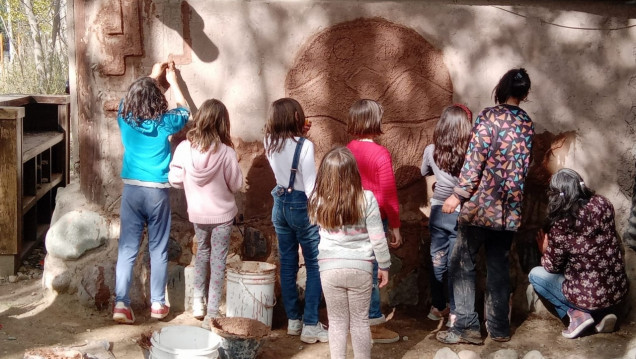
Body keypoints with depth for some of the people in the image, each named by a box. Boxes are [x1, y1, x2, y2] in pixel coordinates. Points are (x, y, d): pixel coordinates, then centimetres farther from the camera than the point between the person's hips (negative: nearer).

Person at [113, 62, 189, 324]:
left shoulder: (125, 119, -2)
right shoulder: (164, 123, -8)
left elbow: (129, 98, 22)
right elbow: (184, 110, 14)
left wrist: (152, 77, 33)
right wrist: (172, 81, 25)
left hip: (132, 190, 2)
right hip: (157, 192, -2)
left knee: (127, 248, 3)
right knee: (158, 249, 8)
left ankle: (121, 304, -2)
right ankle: (158, 304, 13)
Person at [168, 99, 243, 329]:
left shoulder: (184, 148, -14)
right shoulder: (226, 152, -20)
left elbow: (175, 180, -6)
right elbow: (236, 184, -9)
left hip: (197, 213, 3)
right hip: (222, 214, -2)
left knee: (202, 251, 27)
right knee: (218, 260, 8)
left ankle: (198, 299, 23)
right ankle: (212, 315, 11)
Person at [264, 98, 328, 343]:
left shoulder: (270, 143, -1)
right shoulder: (304, 146, -20)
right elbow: (310, 185, -19)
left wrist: (299, 134, 8)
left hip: (280, 205, 7)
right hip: (301, 207, -6)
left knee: (287, 264, 14)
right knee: (315, 266, 3)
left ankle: (293, 320, 23)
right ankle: (310, 326, 3)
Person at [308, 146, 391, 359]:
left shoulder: (318, 200, -7)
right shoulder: (366, 199, -12)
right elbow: (377, 238, -8)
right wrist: (384, 266, 5)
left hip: (330, 268, 1)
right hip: (360, 268, -1)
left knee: (337, 322, 13)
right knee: (360, 321, 13)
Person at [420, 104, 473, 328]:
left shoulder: (431, 151, -5)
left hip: (438, 211, 3)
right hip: (460, 214, -3)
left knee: (437, 260, 15)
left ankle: (437, 307, 27)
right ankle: (455, 313, 12)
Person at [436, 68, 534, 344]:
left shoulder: (488, 116, -9)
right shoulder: (527, 124, 8)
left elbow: (475, 160, -15)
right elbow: (522, 168, 15)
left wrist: (458, 195, -11)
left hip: (481, 204, -5)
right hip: (509, 208, 5)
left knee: (462, 263, 4)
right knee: (499, 267, 13)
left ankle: (466, 326, 1)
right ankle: (499, 327, 17)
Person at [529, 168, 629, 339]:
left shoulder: (559, 227, -21)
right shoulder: (603, 204, -9)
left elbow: (552, 267, -4)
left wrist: (545, 252, 16)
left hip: (590, 298, -5)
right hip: (619, 291, 5)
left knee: (535, 275, 15)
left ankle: (576, 313, 2)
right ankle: (603, 313, 13)